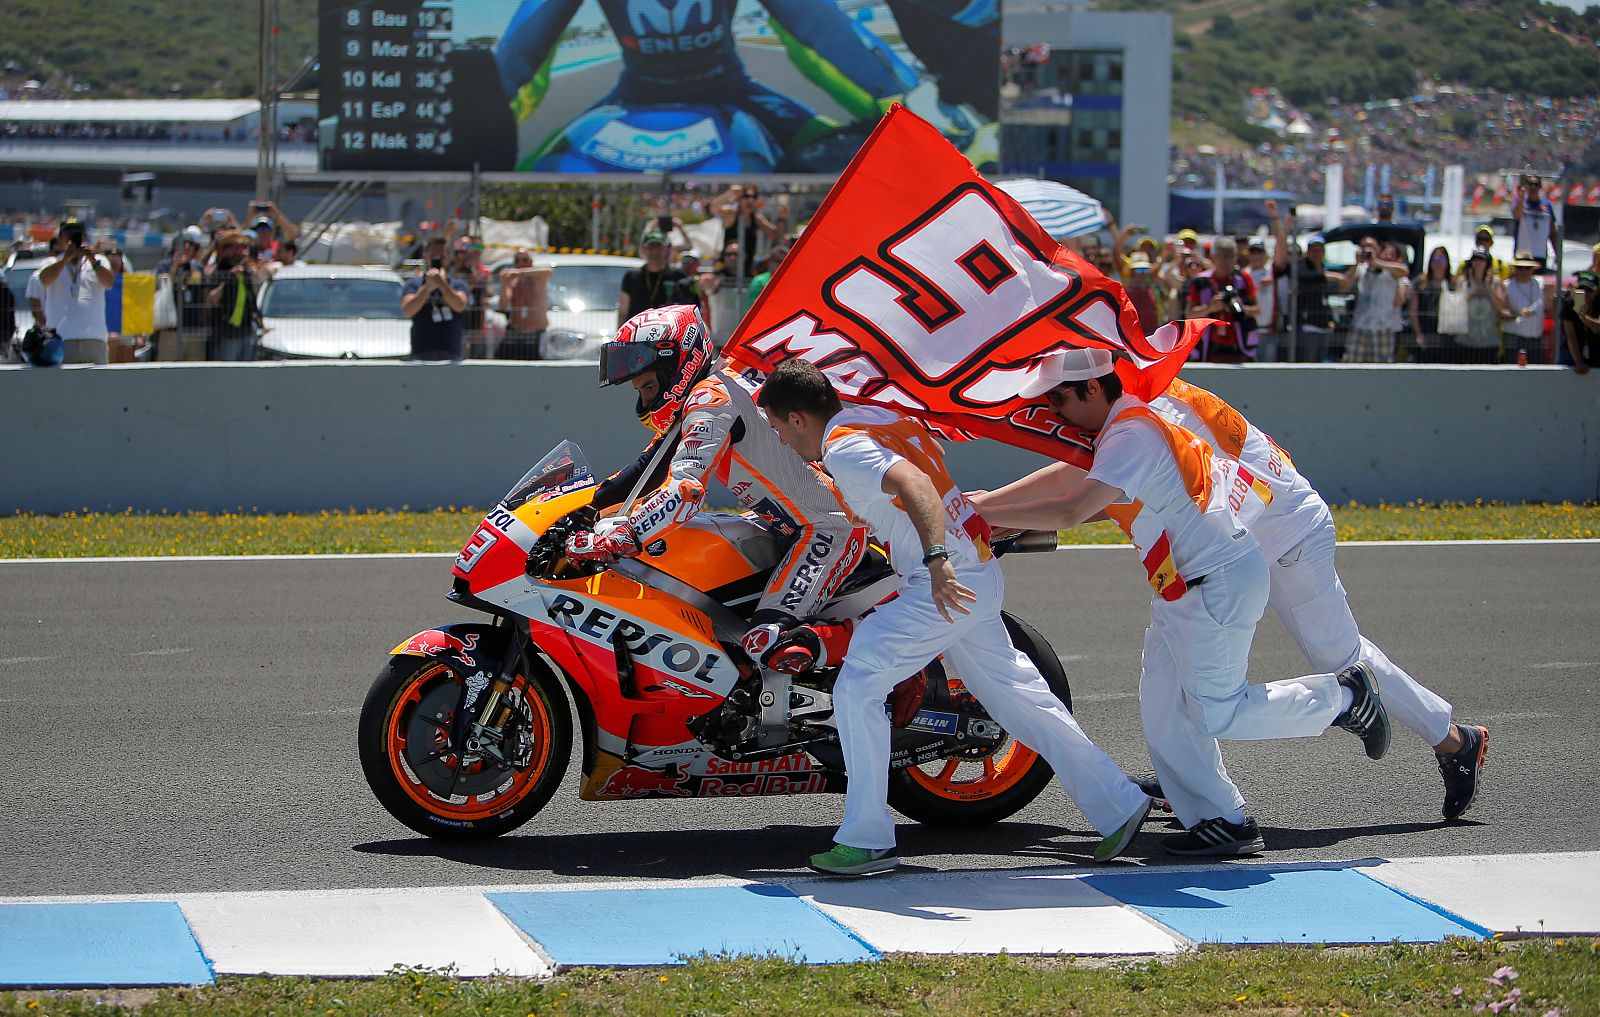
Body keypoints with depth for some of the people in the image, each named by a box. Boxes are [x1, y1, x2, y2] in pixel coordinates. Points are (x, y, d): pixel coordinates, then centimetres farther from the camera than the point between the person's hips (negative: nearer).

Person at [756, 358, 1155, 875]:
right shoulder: (880, 415, 14)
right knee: (1016, 694, 17)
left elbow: (912, 482, -33)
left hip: (946, 583, -10)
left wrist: (937, 559, -45)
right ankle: (1119, 804, 23)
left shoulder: (843, 449, -15)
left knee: (857, 687, -9)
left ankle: (867, 839, -7)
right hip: (983, 576, 10)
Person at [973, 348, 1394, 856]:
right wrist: (978, 500, 15)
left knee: (1218, 713, -6)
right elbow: (1064, 477, 21)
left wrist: (980, 515, -24)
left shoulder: (1130, 437, -21)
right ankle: (1224, 820, 10)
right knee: (1163, 714, 7)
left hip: (1218, 584, -11)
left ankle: (1343, 697, 11)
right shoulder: (1126, 425, 12)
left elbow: (1069, 511, -29)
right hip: (1180, 589, 11)